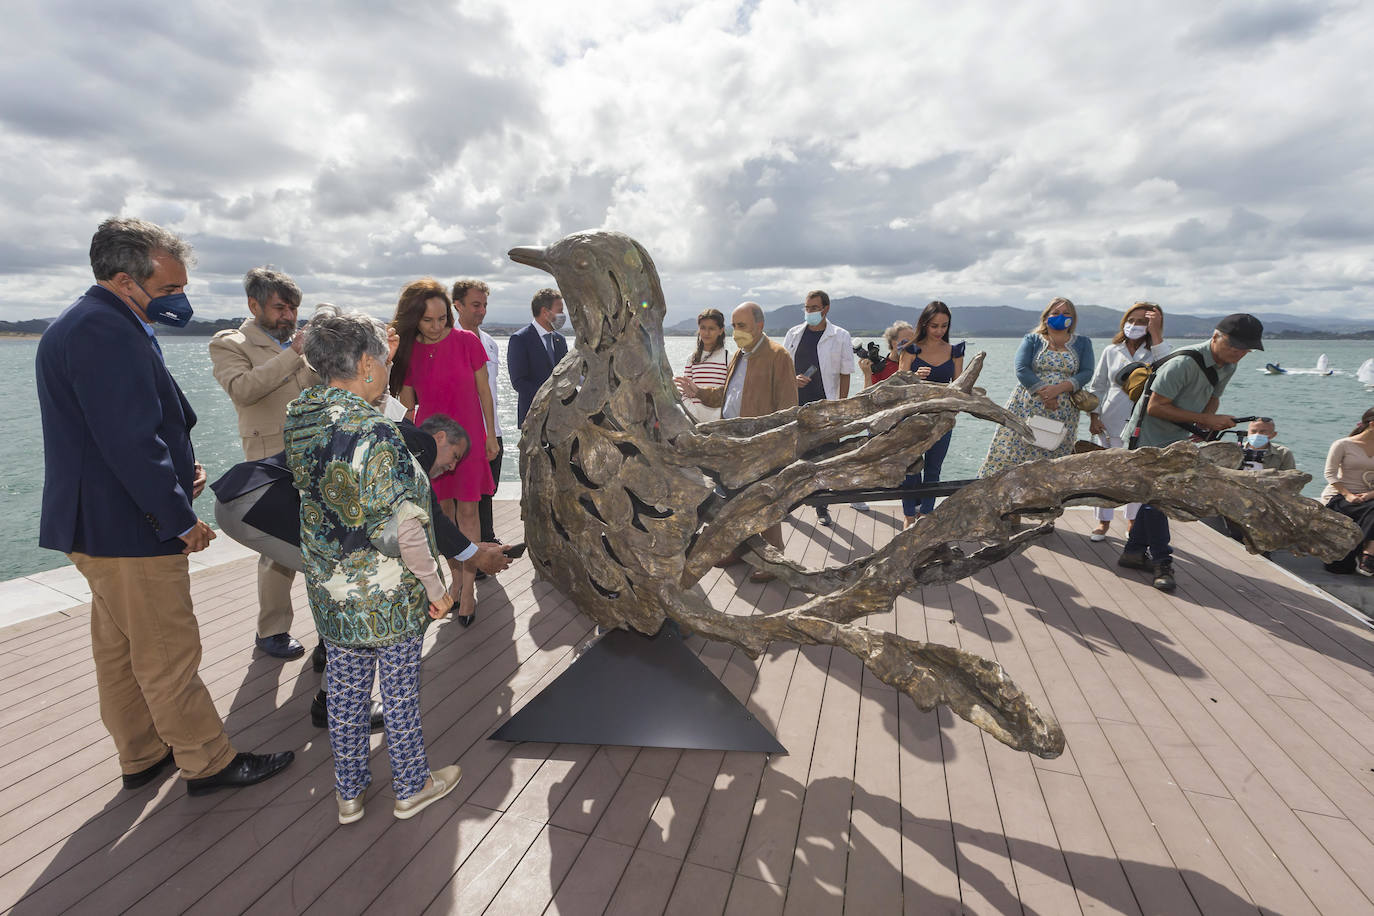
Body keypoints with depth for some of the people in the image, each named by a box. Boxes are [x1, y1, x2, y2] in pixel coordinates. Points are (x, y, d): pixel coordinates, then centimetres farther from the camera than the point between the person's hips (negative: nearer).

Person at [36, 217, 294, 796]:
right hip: (128, 528, -11)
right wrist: (180, 518, -17)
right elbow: (130, 440, -26)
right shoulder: (105, 329, -20)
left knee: (119, 649, 19)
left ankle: (142, 756, 35)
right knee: (168, 656, 1)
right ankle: (208, 763, 16)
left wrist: (181, 466, 4)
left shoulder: (82, 324, 15)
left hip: (97, 525, 11)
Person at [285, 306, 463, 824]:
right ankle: (411, 788, 34)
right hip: (389, 594, -6)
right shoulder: (374, 433, -26)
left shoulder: (300, 419, -3)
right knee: (400, 693, 13)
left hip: (329, 589, 7)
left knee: (344, 692, 21)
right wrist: (435, 587, -13)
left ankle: (348, 792, 39)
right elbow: (403, 525, -26)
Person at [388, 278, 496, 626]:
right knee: (443, 511, 10)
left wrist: (491, 434, 3)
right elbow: (408, 403, 4)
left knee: (467, 512, -1)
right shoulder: (408, 351, -1)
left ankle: (468, 589, 6)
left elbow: (484, 391, 0)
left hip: (468, 437, -3)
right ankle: (456, 577, 26)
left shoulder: (467, 341, -8)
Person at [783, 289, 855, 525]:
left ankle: (821, 507, 14)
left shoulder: (840, 336, 0)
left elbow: (845, 375, 1)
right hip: (795, 406, 2)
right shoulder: (794, 333, 7)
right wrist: (793, 379, -9)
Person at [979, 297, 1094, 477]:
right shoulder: (1032, 340, 10)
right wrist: (1044, 393, -17)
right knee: (1011, 452, -9)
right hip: (1027, 408, -1)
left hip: (1063, 414, 2)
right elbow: (1022, 369, -5)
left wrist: (1058, 389, -16)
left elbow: (1086, 373, 1)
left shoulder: (1082, 343, 15)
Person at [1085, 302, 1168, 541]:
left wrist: (1156, 334, -19)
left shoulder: (1155, 351, 2)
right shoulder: (1111, 351, 6)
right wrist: (1094, 416, 1)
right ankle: (1103, 522, 17)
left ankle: (1133, 521, 25)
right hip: (1111, 423, 1)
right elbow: (1097, 386, 10)